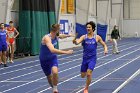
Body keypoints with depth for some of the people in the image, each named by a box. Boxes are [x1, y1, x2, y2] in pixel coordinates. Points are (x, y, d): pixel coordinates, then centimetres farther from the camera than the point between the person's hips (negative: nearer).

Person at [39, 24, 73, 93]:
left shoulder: (56, 36, -9)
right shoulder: (47, 38, -31)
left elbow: (61, 36, 20)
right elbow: (53, 50, -47)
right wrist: (66, 52, -47)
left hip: (53, 57, 4)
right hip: (44, 60, -3)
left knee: (55, 72, -26)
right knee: (49, 77, 11)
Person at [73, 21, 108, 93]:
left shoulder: (97, 37, -1)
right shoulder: (84, 37, -2)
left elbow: (104, 45, 10)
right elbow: (77, 42, -20)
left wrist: (105, 49, -11)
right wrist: (75, 41, -44)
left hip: (92, 58, -2)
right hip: (85, 58, 2)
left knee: (88, 74, -18)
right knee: (83, 75, 10)